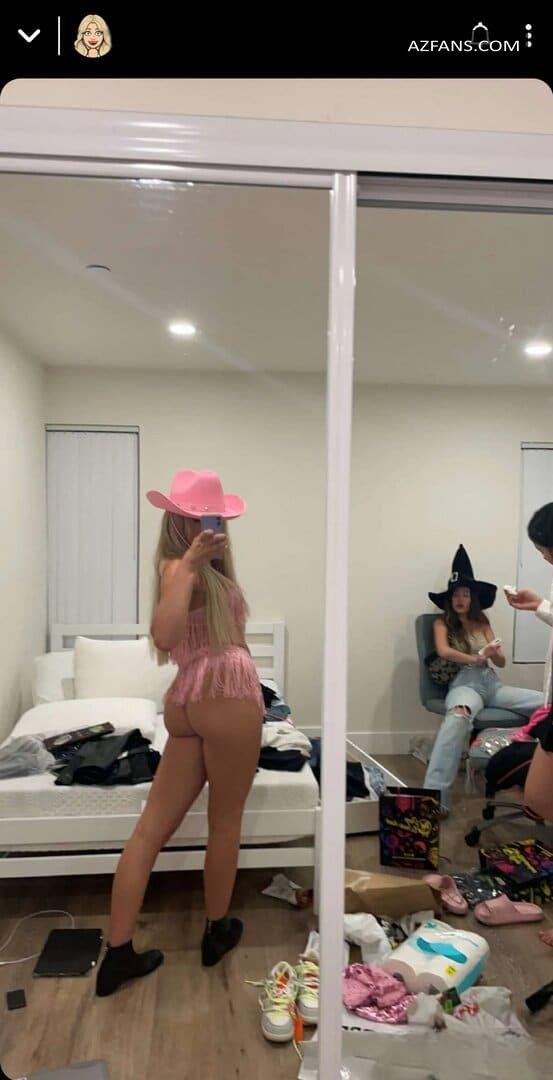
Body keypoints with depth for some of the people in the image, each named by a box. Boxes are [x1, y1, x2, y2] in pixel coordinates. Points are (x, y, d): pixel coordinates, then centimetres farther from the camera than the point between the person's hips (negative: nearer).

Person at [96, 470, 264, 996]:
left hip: (187, 700, 9)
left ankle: (117, 953, 17)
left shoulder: (196, 565, 17)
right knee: (226, 822, 12)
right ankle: (217, 932, 32)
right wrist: (190, 564, -29)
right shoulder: (180, 566, -10)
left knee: (151, 828, 8)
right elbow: (164, 636, -28)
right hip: (224, 695, -9)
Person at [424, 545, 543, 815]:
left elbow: (502, 662, 12)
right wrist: (477, 658, -10)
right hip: (463, 683, -6)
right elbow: (444, 651, -13)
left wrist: (495, 653, -11)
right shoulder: (442, 622, 7)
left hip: (492, 683, 6)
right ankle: (435, 797, -47)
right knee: (458, 716, -41)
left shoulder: (482, 622, 19)